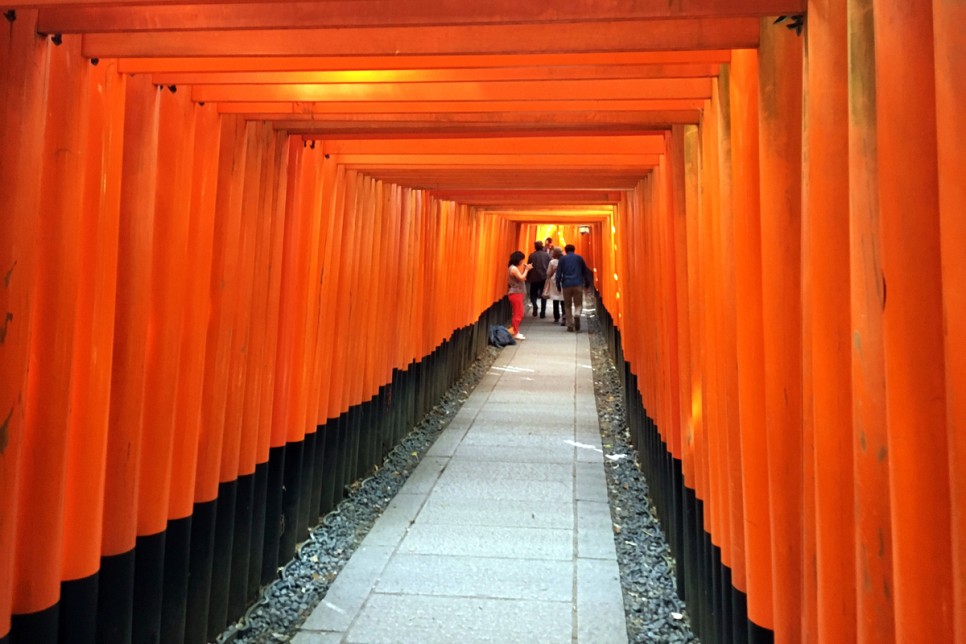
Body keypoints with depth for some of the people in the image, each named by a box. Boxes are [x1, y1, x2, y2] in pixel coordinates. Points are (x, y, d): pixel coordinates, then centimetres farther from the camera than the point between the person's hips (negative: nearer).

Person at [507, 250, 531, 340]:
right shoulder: (513, 268, -17)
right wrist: (527, 269, -10)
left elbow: (520, 278, 16)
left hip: (517, 293, 10)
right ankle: (514, 333, -1)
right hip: (515, 293, -10)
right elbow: (522, 278, -19)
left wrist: (524, 269, 8)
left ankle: (515, 331, 18)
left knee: (518, 313, 13)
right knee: (518, 314, -6)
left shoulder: (514, 268, 14)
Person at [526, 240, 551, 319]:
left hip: (534, 278, -1)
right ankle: (543, 312, 7)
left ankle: (535, 306, -18)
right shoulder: (547, 255, 2)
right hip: (545, 278, 1)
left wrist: (527, 278, 6)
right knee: (543, 296, 9)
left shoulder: (532, 255, -3)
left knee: (533, 294, 11)